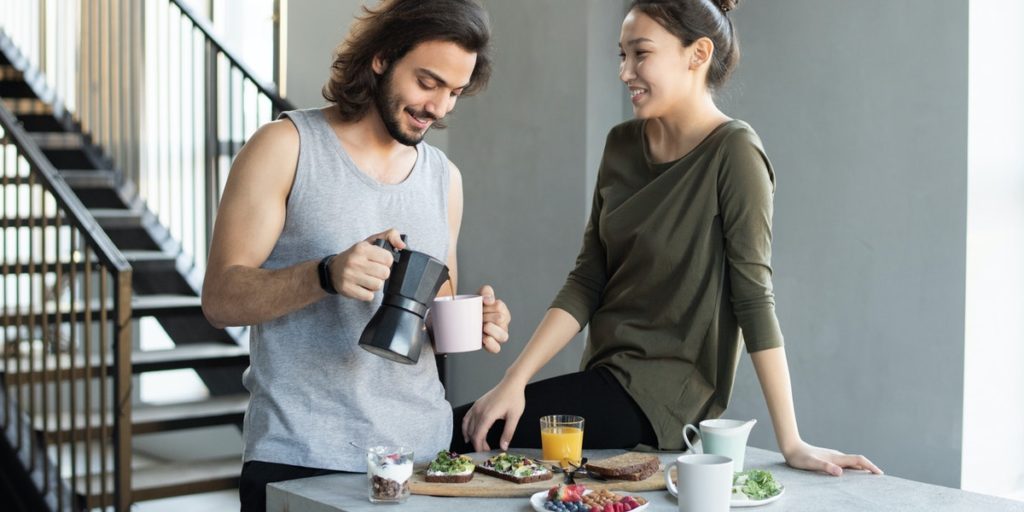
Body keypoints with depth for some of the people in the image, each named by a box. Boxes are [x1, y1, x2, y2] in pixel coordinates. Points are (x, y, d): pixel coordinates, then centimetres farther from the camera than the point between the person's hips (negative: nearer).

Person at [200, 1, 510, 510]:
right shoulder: (286, 146, -5)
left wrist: (471, 324, -4)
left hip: (422, 449, 5)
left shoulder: (444, 177, 11)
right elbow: (220, 298, -10)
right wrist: (327, 274, -27)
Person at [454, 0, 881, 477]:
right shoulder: (622, 145, 5)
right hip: (607, 375, 6)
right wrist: (513, 382, -7)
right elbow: (586, 281, 3)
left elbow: (753, 296, -16)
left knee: (460, 434, -15)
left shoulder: (732, 152, -14)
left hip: (665, 396, -6)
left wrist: (791, 443, -15)